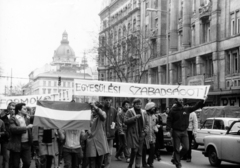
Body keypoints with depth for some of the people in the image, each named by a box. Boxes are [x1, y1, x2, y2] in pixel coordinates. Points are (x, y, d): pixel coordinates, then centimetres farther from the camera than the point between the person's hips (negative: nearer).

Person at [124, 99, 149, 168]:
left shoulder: (143, 112, 14)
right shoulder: (129, 111, -1)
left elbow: (146, 123, 19)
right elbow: (125, 121, -10)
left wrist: (145, 130, 3)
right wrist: (135, 117, -17)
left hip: (141, 134, 5)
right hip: (133, 134, -5)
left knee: (139, 151, 5)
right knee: (134, 150, -11)